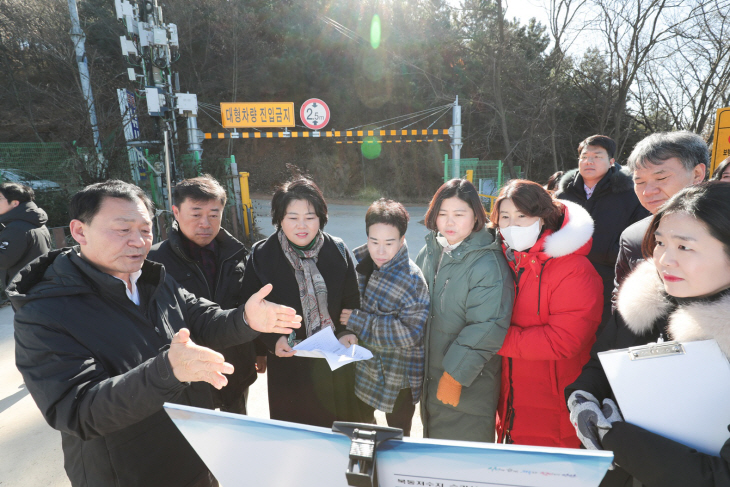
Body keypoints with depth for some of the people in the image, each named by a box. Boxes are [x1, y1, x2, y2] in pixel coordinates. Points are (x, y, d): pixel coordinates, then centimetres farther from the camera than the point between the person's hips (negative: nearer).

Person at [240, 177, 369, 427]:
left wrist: (348, 333, -11)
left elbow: (352, 303, 5)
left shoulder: (338, 251, -1)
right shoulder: (261, 256, -5)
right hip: (289, 366, -1)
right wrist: (273, 340, -17)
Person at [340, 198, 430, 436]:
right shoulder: (359, 260, -5)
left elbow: (409, 333, -28)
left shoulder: (412, 280, -24)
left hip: (399, 380, -6)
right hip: (363, 367, 6)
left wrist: (358, 320, -26)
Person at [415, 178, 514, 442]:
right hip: (430, 378, 7)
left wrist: (454, 376, -20)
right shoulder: (429, 252, 1)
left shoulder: (488, 265, -21)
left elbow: (486, 330, -24)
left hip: (469, 388, -7)